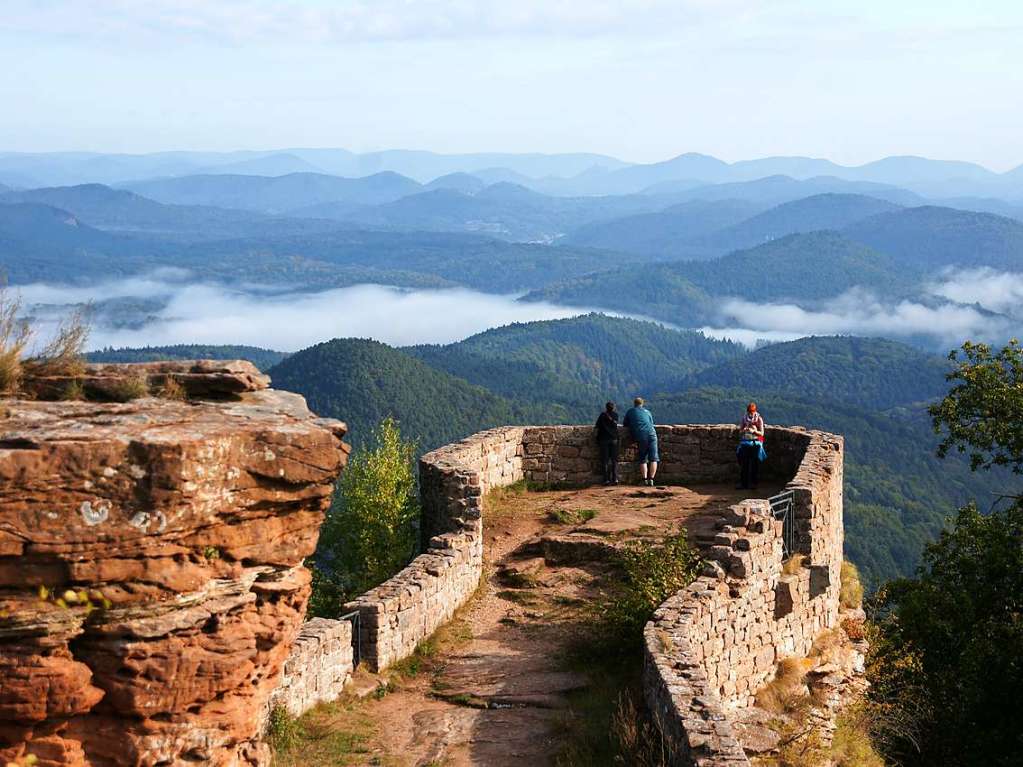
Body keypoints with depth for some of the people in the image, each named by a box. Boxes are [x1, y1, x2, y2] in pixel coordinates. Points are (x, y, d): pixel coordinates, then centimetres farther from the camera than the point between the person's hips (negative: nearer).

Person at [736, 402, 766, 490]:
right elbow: (740, 431, 11)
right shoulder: (744, 418, 7)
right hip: (745, 441, 2)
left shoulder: (759, 419, -1)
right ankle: (743, 483, -7)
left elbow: (761, 433, -2)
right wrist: (743, 430, -13)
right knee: (743, 462, -9)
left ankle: (753, 483, -3)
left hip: (756, 442, -2)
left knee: (755, 463, -10)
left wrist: (754, 431, -22)